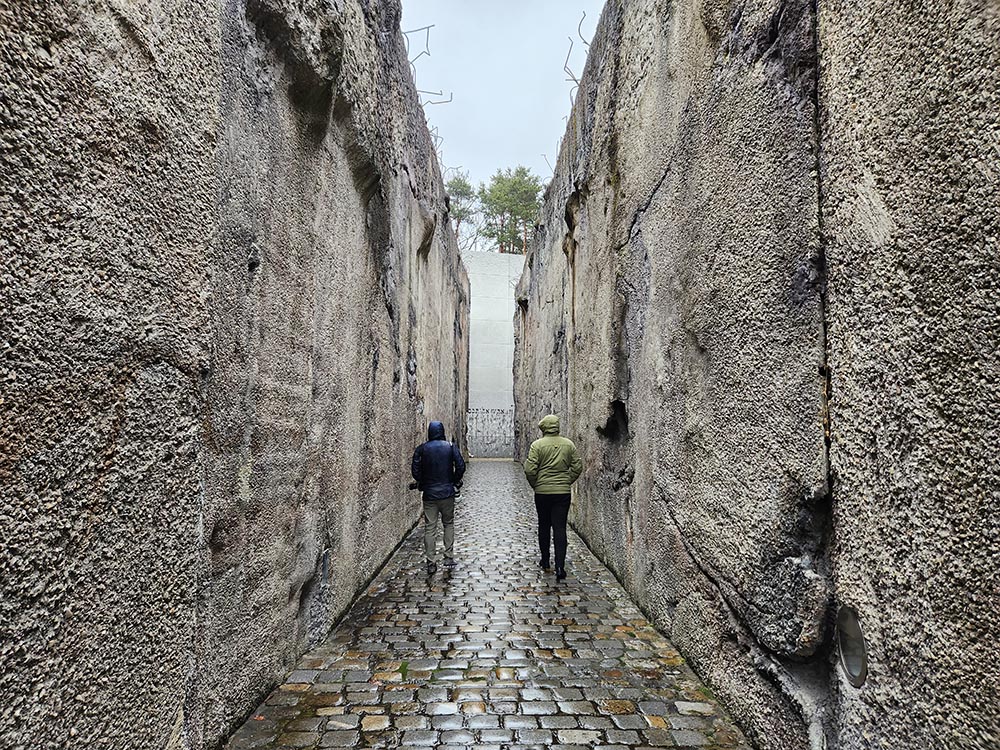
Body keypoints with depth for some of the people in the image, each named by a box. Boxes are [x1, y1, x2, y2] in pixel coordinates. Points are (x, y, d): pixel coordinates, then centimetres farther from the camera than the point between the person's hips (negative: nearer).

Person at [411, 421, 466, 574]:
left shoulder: (421, 449, -1)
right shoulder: (451, 447, -1)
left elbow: (415, 470, -6)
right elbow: (461, 466, -6)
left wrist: (422, 483, 12)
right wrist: (455, 480, 10)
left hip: (429, 494, 0)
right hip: (447, 492, 0)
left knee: (429, 528, 3)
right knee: (449, 524, 16)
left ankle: (431, 562, 2)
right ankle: (449, 556, 14)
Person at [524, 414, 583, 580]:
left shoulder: (537, 445, -8)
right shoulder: (569, 444, 1)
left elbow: (530, 470, -12)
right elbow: (578, 467, 3)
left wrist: (535, 485, 4)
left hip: (542, 492, -1)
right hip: (563, 492, 1)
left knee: (544, 526, 16)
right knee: (560, 528, 1)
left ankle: (545, 560, 27)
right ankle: (560, 566, -8)